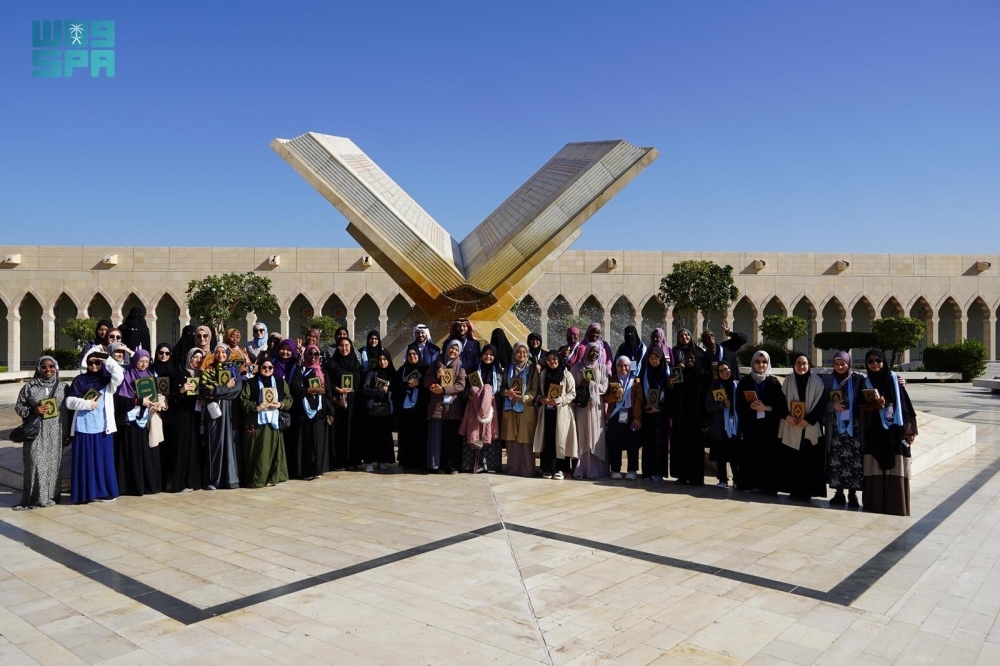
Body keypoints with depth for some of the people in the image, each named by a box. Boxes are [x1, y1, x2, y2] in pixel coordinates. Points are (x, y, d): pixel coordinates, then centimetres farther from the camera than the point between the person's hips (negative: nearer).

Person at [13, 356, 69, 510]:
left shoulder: (63, 387, 6)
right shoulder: (29, 387, 2)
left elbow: (68, 410, 10)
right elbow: (18, 406, 5)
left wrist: (67, 432, 7)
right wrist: (33, 411, -14)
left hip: (55, 433, 2)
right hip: (36, 432, -1)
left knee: (53, 463, 4)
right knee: (36, 462, -7)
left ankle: (51, 496, 13)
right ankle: (34, 498, -1)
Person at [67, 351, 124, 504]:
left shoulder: (107, 380, 7)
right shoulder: (79, 380, 6)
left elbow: (119, 375, -15)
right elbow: (69, 401, 1)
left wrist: (107, 360, -13)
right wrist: (87, 404, -12)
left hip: (102, 427, 1)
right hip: (83, 428, -1)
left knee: (103, 460, 5)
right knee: (85, 461, 2)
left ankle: (103, 492, 13)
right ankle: (84, 493, 8)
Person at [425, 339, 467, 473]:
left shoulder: (460, 365, 5)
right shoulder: (436, 363, 12)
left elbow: (461, 385, -7)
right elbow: (426, 382, 9)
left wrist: (443, 389, -16)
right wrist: (436, 377, -10)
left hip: (454, 406, -2)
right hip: (437, 405, 2)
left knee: (453, 437, -1)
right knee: (438, 436, 0)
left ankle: (453, 466, 7)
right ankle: (440, 465, 8)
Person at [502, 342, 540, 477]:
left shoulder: (532, 370, 2)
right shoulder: (509, 369, 13)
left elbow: (534, 390, -3)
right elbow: (502, 387, 13)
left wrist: (524, 398, -19)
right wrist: (507, 392, -9)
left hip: (526, 408, -3)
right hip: (510, 408, 4)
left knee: (525, 439, -5)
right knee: (511, 439, 4)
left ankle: (527, 469, -1)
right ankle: (513, 468, 11)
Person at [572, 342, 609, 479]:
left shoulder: (602, 368, 7)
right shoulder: (577, 367, 7)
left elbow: (604, 388, -1)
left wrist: (590, 384, -14)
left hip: (596, 406, 0)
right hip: (581, 405, 0)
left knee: (595, 436, -2)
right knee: (581, 437, -2)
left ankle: (594, 469, 0)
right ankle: (580, 469, 0)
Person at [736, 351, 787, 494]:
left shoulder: (774, 382, 6)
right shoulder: (744, 382, 6)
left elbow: (782, 406, 2)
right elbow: (739, 406, 4)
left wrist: (766, 408, -11)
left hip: (768, 427, 0)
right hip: (750, 426, 0)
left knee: (768, 455, -3)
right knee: (751, 455, -2)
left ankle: (767, 485, 3)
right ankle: (750, 484, 6)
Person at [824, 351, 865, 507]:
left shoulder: (858, 379, 0)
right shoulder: (827, 380, 5)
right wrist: (833, 405, -12)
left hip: (854, 426, -1)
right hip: (835, 427, 2)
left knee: (855, 460, -2)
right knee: (836, 461, 1)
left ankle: (853, 494, 8)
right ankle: (839, 493, 11)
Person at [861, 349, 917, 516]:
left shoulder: (894, 380, 2)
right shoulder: (865, 383, 6)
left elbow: (905, 404, 1)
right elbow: (860, 409, 7)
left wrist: (910, 430, -5)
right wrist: (872, 406, -15)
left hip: (894, 432, -1)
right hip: (874, 433, 1)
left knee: (895, 469, -2)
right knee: (875, 470, 1)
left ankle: (896, 504, 5)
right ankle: (875, 503, 8)